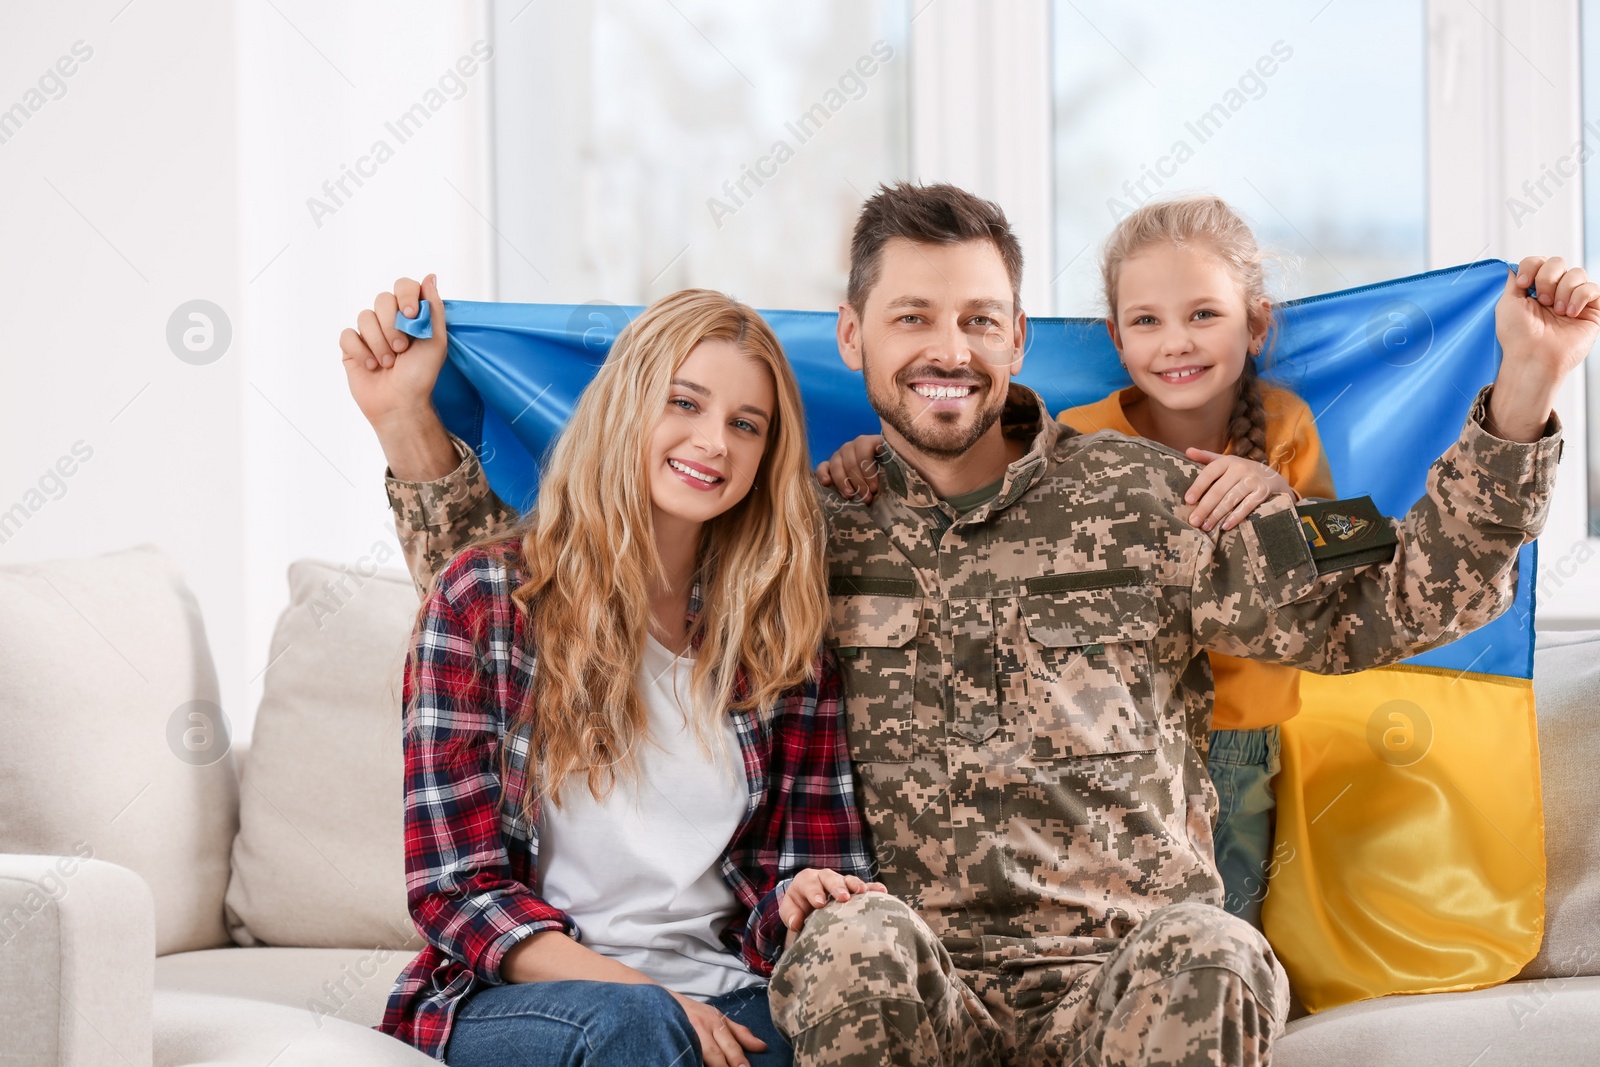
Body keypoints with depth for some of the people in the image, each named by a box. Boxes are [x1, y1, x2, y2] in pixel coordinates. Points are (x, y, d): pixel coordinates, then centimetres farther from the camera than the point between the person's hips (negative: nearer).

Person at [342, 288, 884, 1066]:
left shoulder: (783, 637, 10)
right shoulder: (485, 597, 0)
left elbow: (809, 870, 13)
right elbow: (455, 883, -4)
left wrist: (797, 908, -13)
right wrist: (647, 996, -15)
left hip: (725, 1004, 3)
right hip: (517, 996, -3)